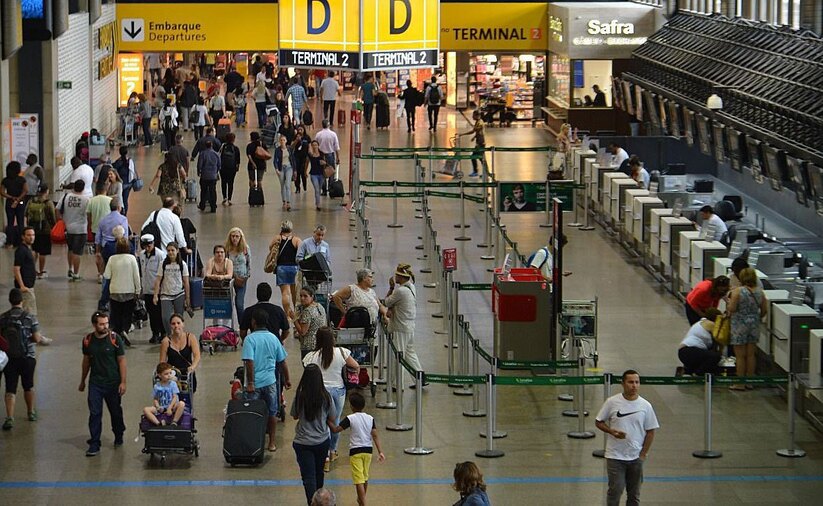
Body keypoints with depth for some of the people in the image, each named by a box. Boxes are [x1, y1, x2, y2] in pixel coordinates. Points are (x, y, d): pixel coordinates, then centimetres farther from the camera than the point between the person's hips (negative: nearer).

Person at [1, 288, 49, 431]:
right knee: (28, 386, 20)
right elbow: (37, 338, -12)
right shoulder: (30, 317, -10)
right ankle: (31, 412, 35)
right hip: (27, 357, 0)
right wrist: (45, 340, 9)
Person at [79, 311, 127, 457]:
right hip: (95, 383, 1)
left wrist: (123, 382, -11)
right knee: (94, 413, -6)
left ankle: (118, 436, 36)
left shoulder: (114, 338, -10)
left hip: (113, 382, -1)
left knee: (115, 411, 13)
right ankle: (94, 445, -2)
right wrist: (82, 381, 19)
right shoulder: (88, 340, -1)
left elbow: (121, 360, -6)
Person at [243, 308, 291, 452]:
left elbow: (250, 362, -20)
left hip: (255, 383, -4)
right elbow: (283, 362, 8)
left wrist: (250, 383, -16)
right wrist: (287, 380, 18)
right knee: (272, 413, 14)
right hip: (270, 381, 4)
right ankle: (272, 443, 18)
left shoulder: (250, 339, -11)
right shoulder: (273, 338, 4)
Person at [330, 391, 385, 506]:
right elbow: (375, 436, -4)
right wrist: (380, 452, -5)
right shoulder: (370, 418, 1)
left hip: (355, 451, -5)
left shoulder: (350, 419, -11)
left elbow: (335, 430, -14)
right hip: (368, 450, 5)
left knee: (359, 480, -6)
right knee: (365, 477, 23)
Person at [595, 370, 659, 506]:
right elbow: (598, 422, 2)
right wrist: (612, 431, -16)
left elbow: (650, 431, 4)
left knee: (634, 494, 11)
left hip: (636, 457, 2)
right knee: (615, 490, -4)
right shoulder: (612, 402, -7)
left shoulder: (645, 406, -2)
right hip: (615, 456, -2)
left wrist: (643, 454, -1)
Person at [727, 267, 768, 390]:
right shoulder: (760, 292, 0)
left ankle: (740, 383, 5)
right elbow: (764, 310, 6)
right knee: (750, 354, 12)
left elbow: (732, 309, -17)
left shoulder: (737, 291, -14)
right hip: (754, 325, 5)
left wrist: (729, 305, 4)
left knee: (740, 355, 2)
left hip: (740, 325, -4)